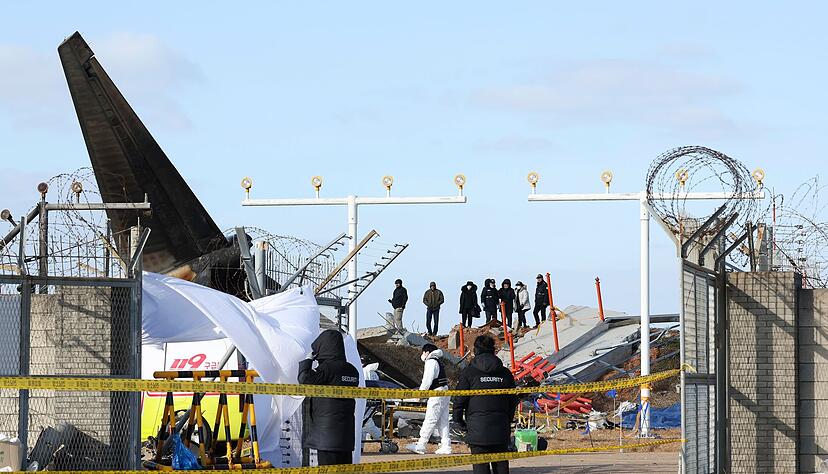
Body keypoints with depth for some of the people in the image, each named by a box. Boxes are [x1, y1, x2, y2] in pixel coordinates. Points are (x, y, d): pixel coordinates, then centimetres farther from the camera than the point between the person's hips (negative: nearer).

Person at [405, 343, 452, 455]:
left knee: (430, 420, -9)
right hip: (445, 394, 10)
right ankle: (446, 446, 6)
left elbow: (427, 380, -15)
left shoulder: (431, 362, -8)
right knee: (443, 422, 8)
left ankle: (421, 445, -9)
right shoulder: (438, 362, 21)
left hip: (437, 395, -10)